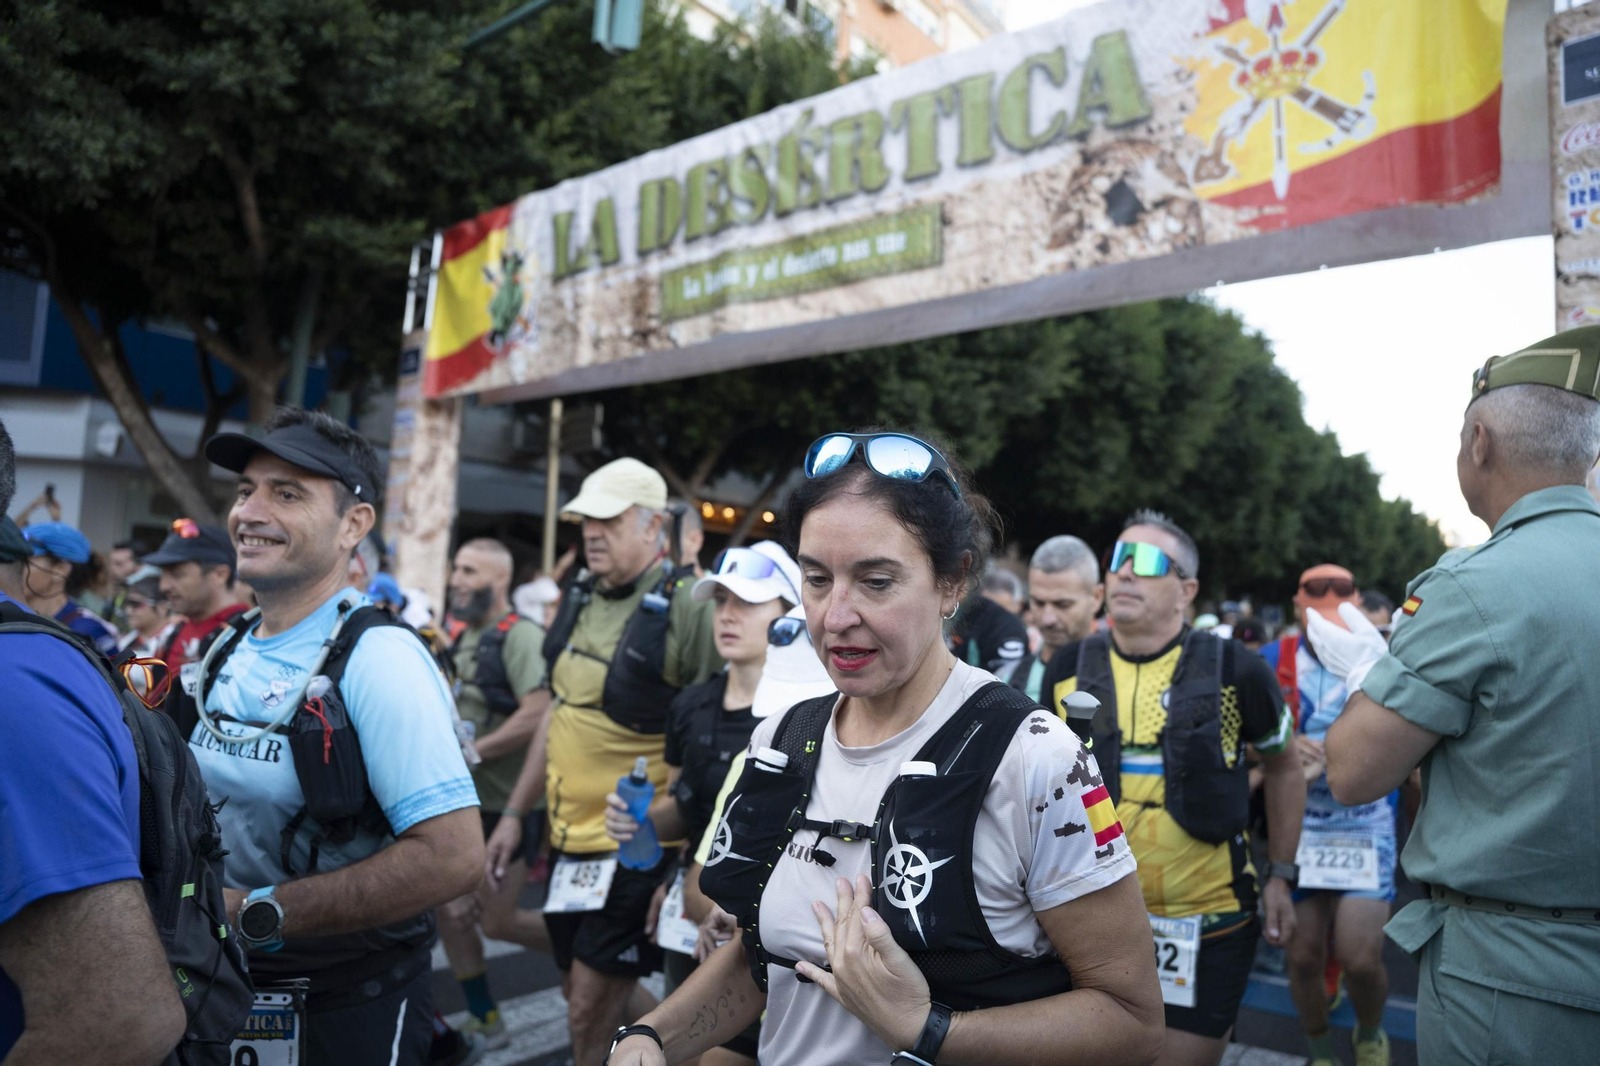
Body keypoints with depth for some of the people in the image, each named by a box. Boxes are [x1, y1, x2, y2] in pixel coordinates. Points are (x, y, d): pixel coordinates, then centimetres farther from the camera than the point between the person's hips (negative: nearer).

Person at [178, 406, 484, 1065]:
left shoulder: (377, 659, -22)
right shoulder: (226, 652, 1)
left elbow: (454, 857, -28)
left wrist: (257, 913, -23)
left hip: (351, 1007, -6)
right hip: (230, 985, 7)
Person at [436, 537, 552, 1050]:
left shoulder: (521, 636, -17)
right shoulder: (464, 639, 10)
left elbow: (537, 715, -27)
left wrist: (469, 754, -23)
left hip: (508, 804, -8)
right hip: (463, 802, 8)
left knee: (497, 921, 0)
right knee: (449, 911, 9)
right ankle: (484, 1021, 24)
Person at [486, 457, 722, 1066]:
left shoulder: (686, 610, -15)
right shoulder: (581, 602, 7)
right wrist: (516, 813, 16)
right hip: (569, 837, 8)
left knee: (591, 1014, 2)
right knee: (587, 992, 19)